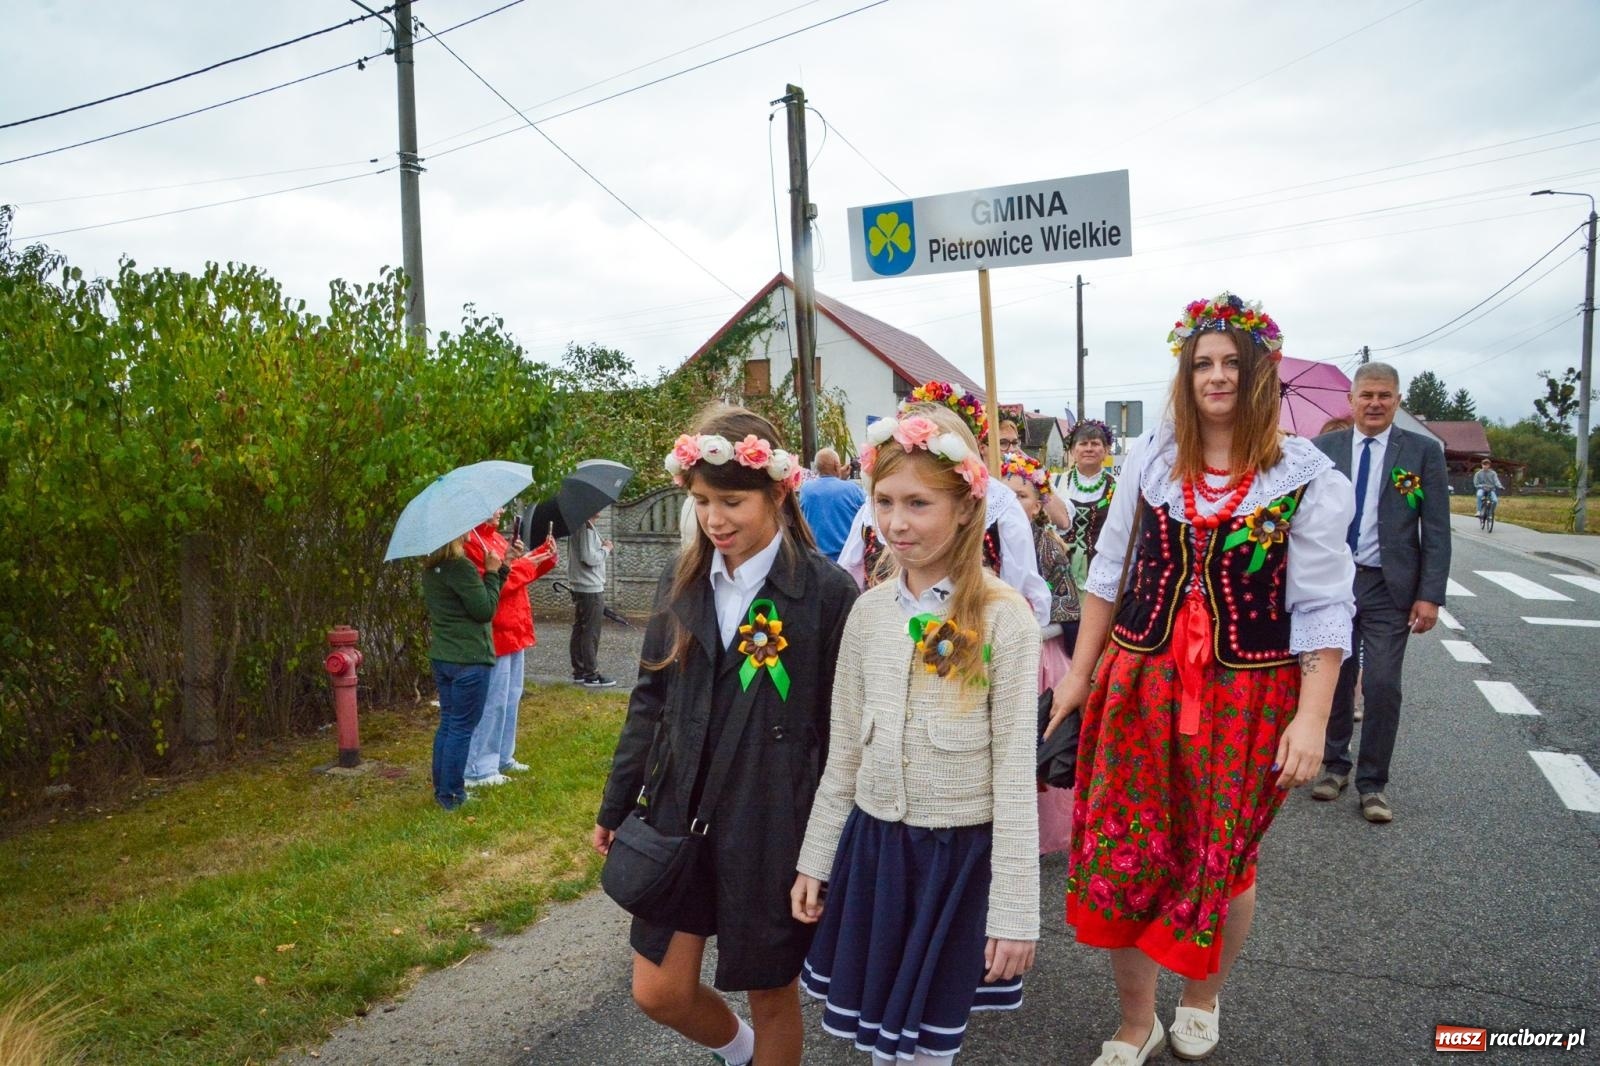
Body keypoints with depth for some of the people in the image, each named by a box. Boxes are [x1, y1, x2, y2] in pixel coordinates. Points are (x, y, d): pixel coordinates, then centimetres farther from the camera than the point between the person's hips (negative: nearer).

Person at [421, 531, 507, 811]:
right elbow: (485, 610, -16)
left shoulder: (430, 568, 9)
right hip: (469, 660, -9)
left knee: (447, 723, 17)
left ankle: (441, 789, 25)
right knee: (462, 728, 1)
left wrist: (499, 571, 5)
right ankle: (452, 795, 8)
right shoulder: (461, 566, -20)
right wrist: (492, 573, -7)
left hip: (441, 658, 9)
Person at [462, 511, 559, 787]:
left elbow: (516, 573, 18)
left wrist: (545, 555, 4)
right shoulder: (472, 542, -17)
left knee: (511, 698, 18)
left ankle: (502, 758, 29)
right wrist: (523, 563, -15)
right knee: (493, 702, -5)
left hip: (513, 630, 10)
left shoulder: (495, 537, 14)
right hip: (495, 634, -10)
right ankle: (479, 770, 3)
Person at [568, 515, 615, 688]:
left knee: (579, 631, 12)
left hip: (579, 588, 10)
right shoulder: (587, 528, -18)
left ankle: (579, 673, 19)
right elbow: (589, 558, -23)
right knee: (591, 633, -4)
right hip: (592, 589, -10)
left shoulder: (579, 526, 13)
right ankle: (591, 675, 0)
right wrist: (606, 549, -11)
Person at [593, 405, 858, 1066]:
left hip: (774, 821, -4)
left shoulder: (827, 591, -13)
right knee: (659, 992, 12)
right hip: (681, 812, 5)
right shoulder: (683, 583, 2)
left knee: (771, 992, 13)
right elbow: (650, 701, 10)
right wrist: (615, 807, 13)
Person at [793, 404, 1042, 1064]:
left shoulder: (1003, 617, -14)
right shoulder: (868, 611, -1)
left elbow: (1015, 770, -12)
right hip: (873, 840, 4)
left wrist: (1015, 910, -10)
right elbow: (844, 751, 7)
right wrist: (815, 859, 10)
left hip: (962, 848, -4)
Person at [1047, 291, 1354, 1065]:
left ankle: (1201, 999, 42)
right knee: (1118, 856, 4)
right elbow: (1109, 572, 8)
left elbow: (1322, 607, -5)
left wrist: (1312, 716, -12)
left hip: (1248, 695, -2)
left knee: (1222, 861, 12)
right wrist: (1079, 674, 9)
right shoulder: (1150, 456, 3)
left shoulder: (1307, 477, -5)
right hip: (1139, 681, 2)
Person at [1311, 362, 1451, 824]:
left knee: (1383, 685, -1)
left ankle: (1373, 782, 13)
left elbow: (1436, 530, -2)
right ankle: (1334, 764, 28)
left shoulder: (1423, 452, 0)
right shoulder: (1324, 449, 4)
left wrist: (1430, 595, -8)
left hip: (1388, 587, -1)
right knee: (1334, 679, 11)